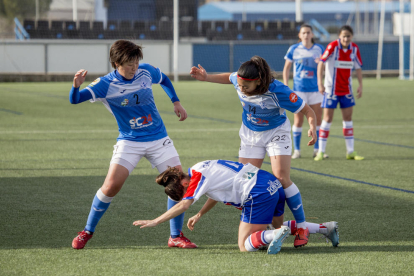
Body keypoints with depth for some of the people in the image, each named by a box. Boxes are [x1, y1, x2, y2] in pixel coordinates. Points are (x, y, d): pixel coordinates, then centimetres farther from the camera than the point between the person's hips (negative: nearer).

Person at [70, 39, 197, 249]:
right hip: (129, 141, -3)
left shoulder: (146, 72, -4)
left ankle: (176, 237, 7)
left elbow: (164, 79, 20)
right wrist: (76, 85, -45)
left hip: (158, 139, 3)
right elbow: (75, 100, -25)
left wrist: (176, 102, 17)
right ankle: (87, 232, 5)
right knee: (111, 186, -16)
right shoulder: (106, 85, -14)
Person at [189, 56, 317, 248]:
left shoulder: (277, 91, -34)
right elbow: (227, 77, 8)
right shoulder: (239, 81, -20)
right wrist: (206, 77, 0)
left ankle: (302, 227, -3)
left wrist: (312, 128, -44)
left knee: (281, 179, -16)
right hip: (250, 135, 5)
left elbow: (307, 111, -26)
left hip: (276, 133, -5)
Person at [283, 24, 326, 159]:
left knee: (317, 119, 1)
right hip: (299, 89, -2)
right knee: (298, 120, -1)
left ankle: (317, 149, 11)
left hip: (315, 90, 2)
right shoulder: (294, 49, 1)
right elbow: (286, 68, 7)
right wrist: (285, 86, 0)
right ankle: (296, 150, 7)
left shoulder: (319, 49, 5)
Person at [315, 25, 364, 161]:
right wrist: (320, 82, -26)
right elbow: (321, 63, -19)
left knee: (348, 117, 7)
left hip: (346, 89, 5)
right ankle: (320, 152, 1)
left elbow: (358, 68, 9)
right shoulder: (333, 46, -15)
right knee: (327, 118, -5)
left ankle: (350, 152, 13)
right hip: (331, 89, -5)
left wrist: (360, 85, 2)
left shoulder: (354, 48, -1)